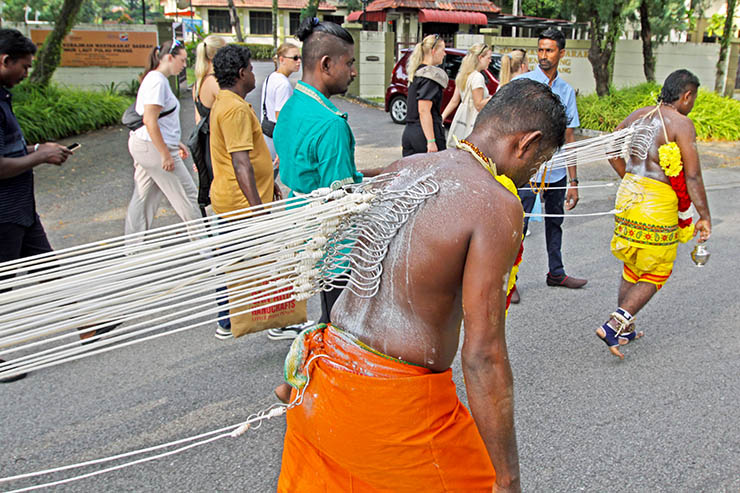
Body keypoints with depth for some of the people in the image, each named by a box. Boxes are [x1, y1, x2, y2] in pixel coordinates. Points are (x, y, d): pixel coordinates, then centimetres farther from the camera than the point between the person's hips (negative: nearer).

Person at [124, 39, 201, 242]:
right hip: (153, 147, -10)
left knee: (143, 200, 13)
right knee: (187, 195, 1)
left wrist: (175, 143, 20)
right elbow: (150, 120, -23)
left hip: (143, 147, 10)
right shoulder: (157, 80, -16)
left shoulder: (156, 78, 16)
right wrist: (166, 155, -22)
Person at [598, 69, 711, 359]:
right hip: (658, 204, -7)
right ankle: (613, 325, -4)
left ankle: (624, 328, 28)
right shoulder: (681, 124, -11)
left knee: (631, 268, 20)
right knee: (655, 274, 6)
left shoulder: (638, 116, 9)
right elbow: (692, 175, -14)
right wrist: (705, 216, -8)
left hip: (629, 194, 7)